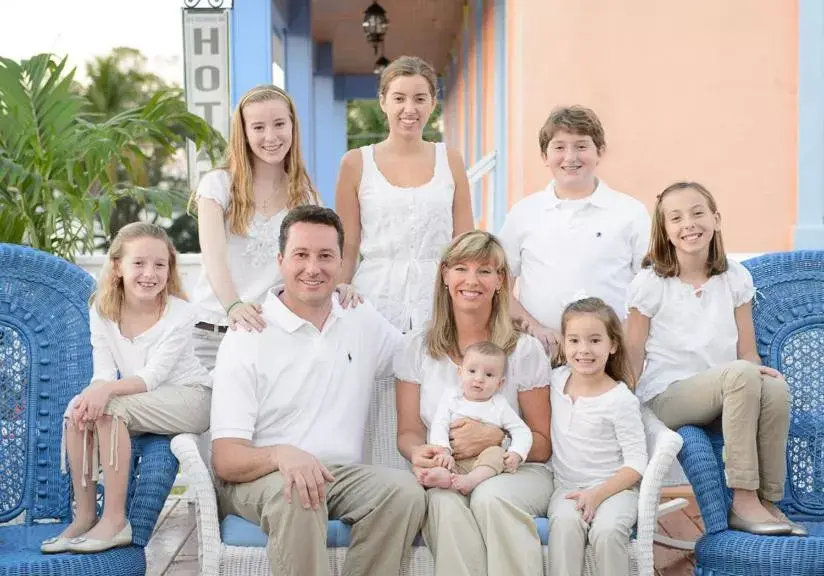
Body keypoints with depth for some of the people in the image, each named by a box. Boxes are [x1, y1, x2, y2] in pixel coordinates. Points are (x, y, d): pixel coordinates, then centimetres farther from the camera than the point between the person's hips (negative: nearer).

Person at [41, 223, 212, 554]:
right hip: (139, 400, 6)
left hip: (189, 398, -6)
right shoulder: (102, 310, -3)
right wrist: (94, 392, -33)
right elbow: (104, 373, -9)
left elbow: (152, 376, -24)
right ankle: (84, 516, -9)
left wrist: (107, 390, -41)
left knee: (111, 408, -29)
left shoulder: (179, 314, -18)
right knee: (78, 409, -19)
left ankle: (115, 521, -24)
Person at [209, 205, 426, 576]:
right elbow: (226, 459, -13)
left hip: (341, 476, 4)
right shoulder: (246, 338, -5)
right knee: (296, 494, -36)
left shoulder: (364, 323, 10)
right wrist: (280, 454, -34)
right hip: (258, 477, -4)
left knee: (404, 489, -25)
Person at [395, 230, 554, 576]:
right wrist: (417, 452, -21)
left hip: (515, 470, 0)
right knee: (446, 504, -35)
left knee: (491, 497, -36)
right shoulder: (416, 348, 5)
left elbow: (542, 445, 2)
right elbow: (408, 432, 5)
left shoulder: (525, 350, 1)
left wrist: (495, 437, -19)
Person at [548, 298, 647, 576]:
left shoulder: (620, 399, -10)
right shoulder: (556, 380, 6)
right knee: (565, 521, -31)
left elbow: (636, 463, -10)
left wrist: (598, 494, -21)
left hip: (614, 487, -3)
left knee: (607, 528, -33)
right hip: (568, 487, 3)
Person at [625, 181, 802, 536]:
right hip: (666, 398, -4)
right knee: (741, 375, -33)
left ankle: (768, 500, -18)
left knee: (775, 385, -30)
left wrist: (756, 367, -18)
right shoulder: (650, 283, -2)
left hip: (722, 394, 4)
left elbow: (747, 352, 5)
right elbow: (633, 357, -2)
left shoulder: (735, 278, 8)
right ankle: (744, 502, -30)